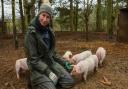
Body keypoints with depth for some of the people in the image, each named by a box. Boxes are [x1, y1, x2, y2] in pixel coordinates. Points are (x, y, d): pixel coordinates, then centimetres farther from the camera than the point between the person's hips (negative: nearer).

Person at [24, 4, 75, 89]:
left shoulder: (49, 31, 4)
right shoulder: (31, 33, -16)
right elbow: (33, 59, -18)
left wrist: (64, 62, 7)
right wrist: (49, 72, -22)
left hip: (51, 62, 6)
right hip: (37, 67, -6)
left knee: (70, 82, -8)